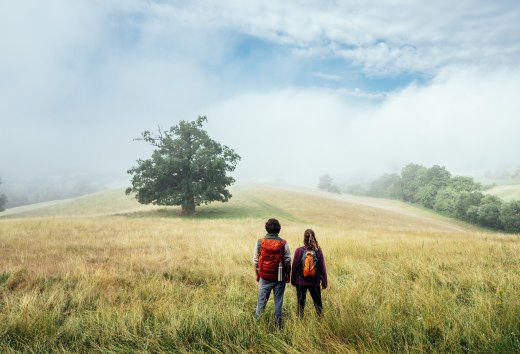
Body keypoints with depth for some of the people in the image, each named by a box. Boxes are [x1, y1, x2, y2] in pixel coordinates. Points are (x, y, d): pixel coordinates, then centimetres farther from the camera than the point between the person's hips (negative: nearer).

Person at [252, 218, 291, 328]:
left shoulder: (260, 242, -6)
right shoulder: (283, 243, -9)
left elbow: (255, 260, -1)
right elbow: (287, 262, -4)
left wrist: (257, 275, 12)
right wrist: (288, 276, 9)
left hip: (264, 277, 1)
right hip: (279, 278, -1)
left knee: (261, 300, 14)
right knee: (278, 301, 11)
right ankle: (278, 324, 19)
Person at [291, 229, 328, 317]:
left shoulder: (299, 251, -12)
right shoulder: (318, 251, -10)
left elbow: (294, 267, -6)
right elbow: (322, 267, -5)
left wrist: (293, 280, 8)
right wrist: (324, 281, 7)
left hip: (301, 282, 0)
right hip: (315, 282, 1)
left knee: (301, 303, 15)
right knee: (318, 303, 17)